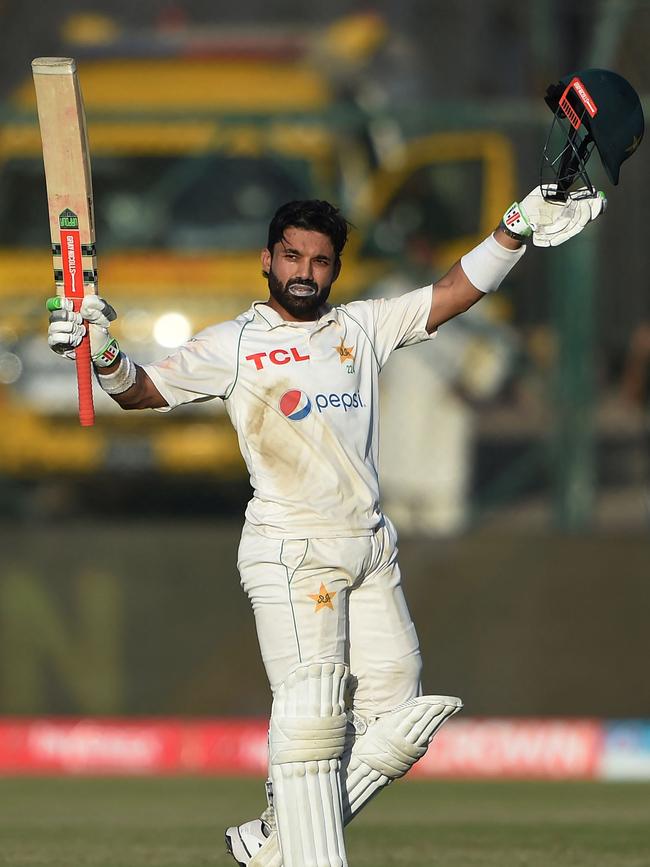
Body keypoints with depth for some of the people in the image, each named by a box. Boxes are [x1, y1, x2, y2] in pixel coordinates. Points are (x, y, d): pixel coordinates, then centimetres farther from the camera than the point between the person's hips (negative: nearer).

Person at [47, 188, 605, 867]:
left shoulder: (362, 327, 14)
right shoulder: (231, 346, 3)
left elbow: (454, 292, 12)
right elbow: (145, 390, -4)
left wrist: (515, 230, 0)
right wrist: (105, 357, -25)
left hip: (371, 549, 5)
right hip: (290, 554, -5)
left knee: (394, 721, 0)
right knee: (313, 710, -15)